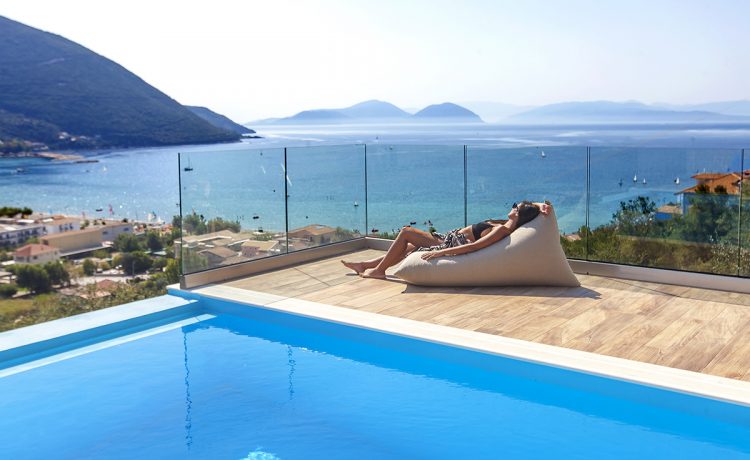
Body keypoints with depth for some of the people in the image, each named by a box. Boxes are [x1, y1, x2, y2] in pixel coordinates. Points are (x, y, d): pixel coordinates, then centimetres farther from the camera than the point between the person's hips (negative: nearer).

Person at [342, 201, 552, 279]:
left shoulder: (502, 230, -26)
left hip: (449, 245, -9)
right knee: (407, 247, 15)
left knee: (406, 232, -5)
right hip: (451, 239, 9)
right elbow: (532, 208, 13)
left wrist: (440, 252, -32)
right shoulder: (508, 225, -1)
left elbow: (474, 246, -33)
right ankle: (365, 265, 24)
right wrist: (543, 206, -10)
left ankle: (379, 270, 4)